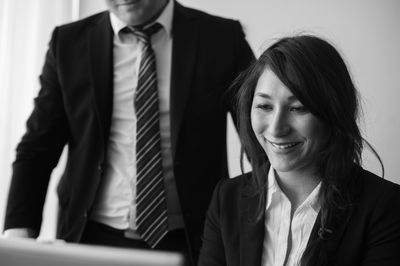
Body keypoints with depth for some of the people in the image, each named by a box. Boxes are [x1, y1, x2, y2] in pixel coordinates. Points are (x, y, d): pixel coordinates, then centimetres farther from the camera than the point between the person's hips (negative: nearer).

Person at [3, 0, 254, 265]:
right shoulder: (69, 43, 0)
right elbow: (37, 149, 2)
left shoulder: (222, 37, -3)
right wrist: (19, 229, -12)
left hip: (189, 242, -1)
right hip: (92, 239, 1)